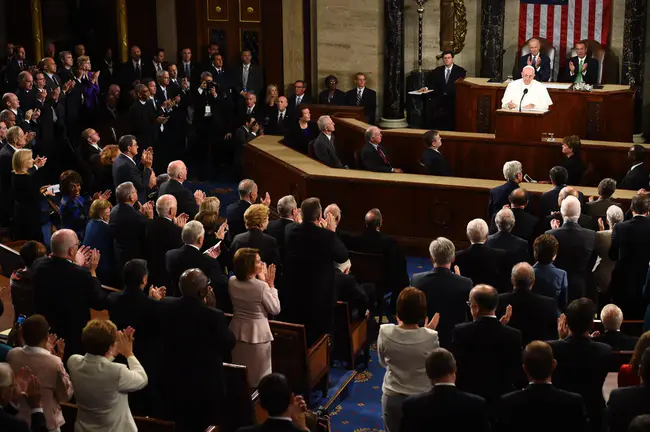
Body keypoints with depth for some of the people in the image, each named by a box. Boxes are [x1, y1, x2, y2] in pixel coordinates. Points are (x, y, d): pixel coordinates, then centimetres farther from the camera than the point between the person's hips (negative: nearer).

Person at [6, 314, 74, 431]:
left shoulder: (12, 355, -13)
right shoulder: (54, 362, -27)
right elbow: (66, 395, -11)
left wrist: (44, 351, 7)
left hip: (18, 420, 5)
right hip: (47, 423, -4)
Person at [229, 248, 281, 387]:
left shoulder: (232, 281, -6)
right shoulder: (261, 286, -24)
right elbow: (275, 309, -11)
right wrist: (270, 284, -9)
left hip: (237, 331, 6)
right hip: (257, 333, -6)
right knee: (258, 377, 9)